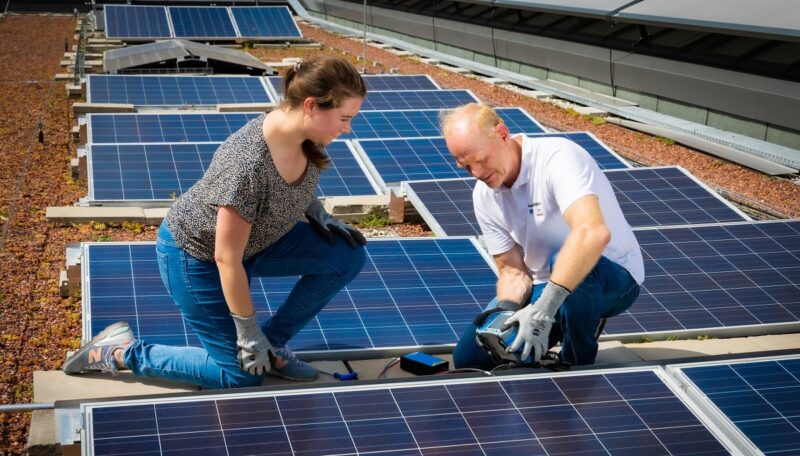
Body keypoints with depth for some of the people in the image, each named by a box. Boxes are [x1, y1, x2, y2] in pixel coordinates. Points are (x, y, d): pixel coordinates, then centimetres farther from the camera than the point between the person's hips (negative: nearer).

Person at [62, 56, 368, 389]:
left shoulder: (305, 137, -14)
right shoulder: (249, 164, -38)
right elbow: (227, 260, -28)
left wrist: (319, 215, -7)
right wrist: (248, 332, -19)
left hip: (254, 240, 8)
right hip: (195, 254, -8)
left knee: (347, 256, -8)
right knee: (242, 374, -1)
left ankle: (273, 341, 8)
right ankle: (119, 353, 10)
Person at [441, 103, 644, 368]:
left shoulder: (558, 157, -27)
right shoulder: (484, 196, -4)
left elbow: (594, 232, -43)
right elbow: (512, 270, 0)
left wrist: (544, 308, -47)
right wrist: (505, 311, -23)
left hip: (614, 277, -6)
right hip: (546, 286, 7)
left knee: (565, 261, -41)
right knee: (467, 358, -2)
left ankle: (579, 365, -13)